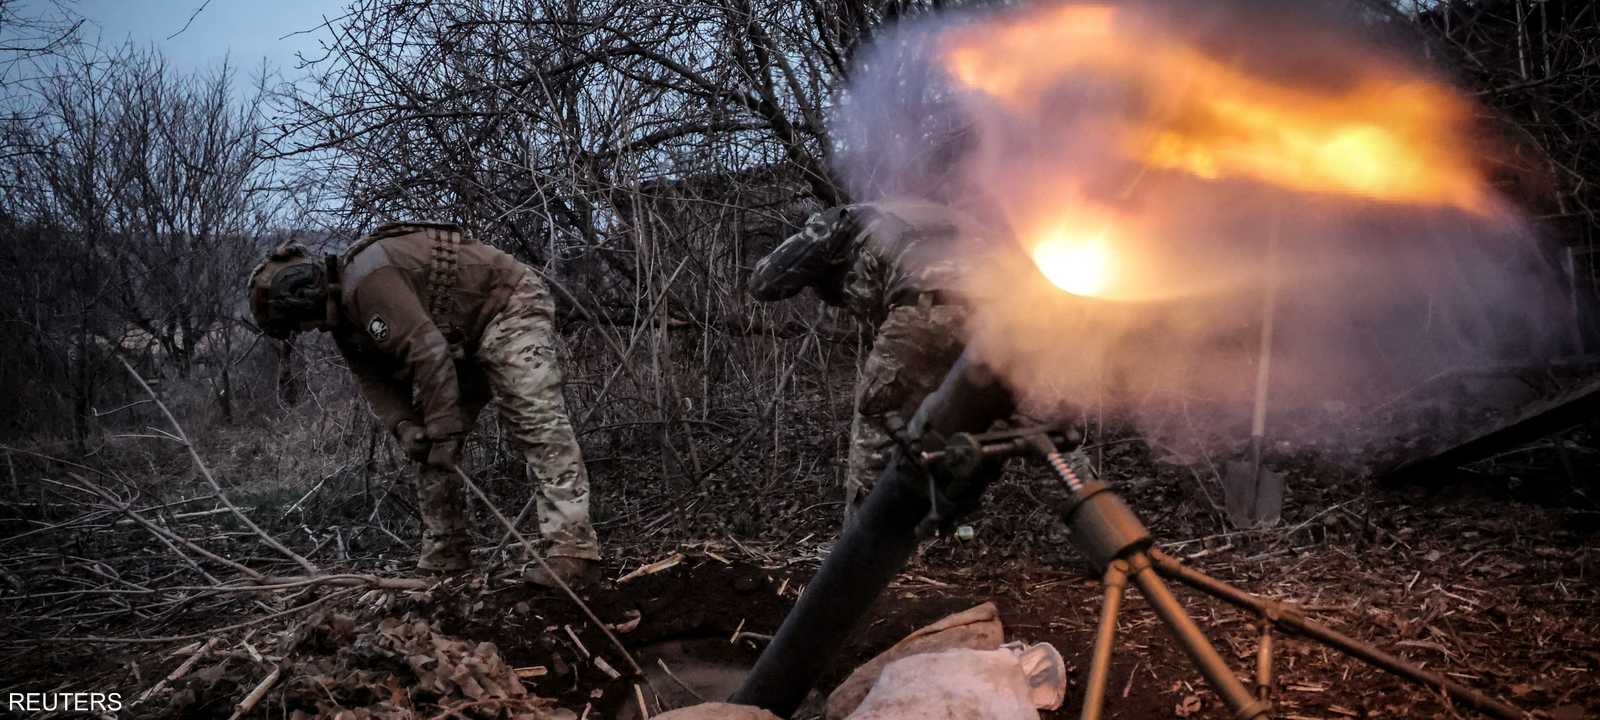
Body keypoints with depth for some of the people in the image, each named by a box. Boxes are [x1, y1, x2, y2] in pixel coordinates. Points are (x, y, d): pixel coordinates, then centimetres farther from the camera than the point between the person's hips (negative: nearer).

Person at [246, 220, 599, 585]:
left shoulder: (368, 278, -27)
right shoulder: (344, 313, 6)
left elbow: (427, 353, -32)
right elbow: (374, 378, 5)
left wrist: (443, 432, -27)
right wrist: (402, 426, -14)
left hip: (510, 306, -10)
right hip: (464, 337, 10)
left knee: (536, 421, -24)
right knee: (430, 444, 7)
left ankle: (573, 550, -30)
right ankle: (444, 558, 12)